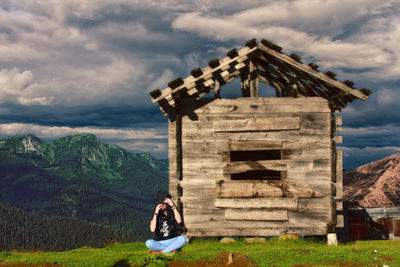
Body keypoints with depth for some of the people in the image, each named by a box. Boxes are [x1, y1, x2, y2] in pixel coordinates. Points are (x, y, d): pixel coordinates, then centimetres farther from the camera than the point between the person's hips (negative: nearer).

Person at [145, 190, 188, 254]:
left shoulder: (173, 213, 4)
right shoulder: (156, 215, 4)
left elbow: (179, 221, -18)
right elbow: (152, 229, -13)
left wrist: (172, 206, -19)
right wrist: (156, 213, -16)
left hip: (172, 241, 0)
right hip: (159, 243, 0)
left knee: (183, 238, -30)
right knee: (148, 243, -31)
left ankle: (163, 252, -22)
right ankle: (171, 249, -19)